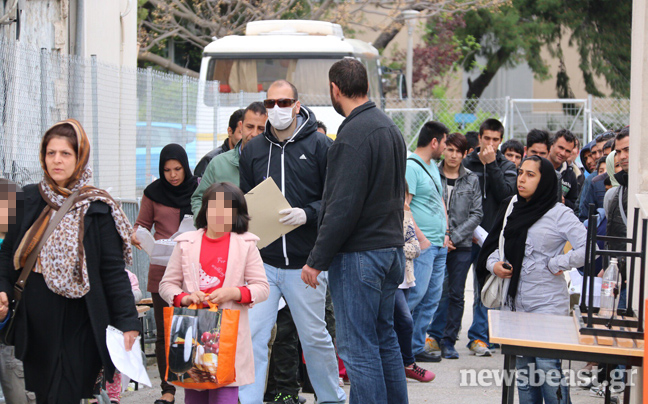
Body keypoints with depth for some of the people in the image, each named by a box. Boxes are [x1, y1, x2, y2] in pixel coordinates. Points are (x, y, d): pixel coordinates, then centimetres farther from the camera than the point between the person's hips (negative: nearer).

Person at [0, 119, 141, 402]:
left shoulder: (96, 209, -4)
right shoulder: (29, 200, 7)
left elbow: (114, 270, -6)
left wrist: (126, 322, -12)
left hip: (76, 324, -4)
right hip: (33, 322, 4)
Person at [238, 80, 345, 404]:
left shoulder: (320, 146, -2)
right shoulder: (253, 150, 10)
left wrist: (307, 214, -19)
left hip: (305, 264, -3)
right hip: (262, 261, 3)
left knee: (314, 337, 8)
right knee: (252, 336, -4)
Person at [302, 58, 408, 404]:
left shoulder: (353, 135, -17)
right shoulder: (390, 127, 13)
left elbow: (344, 207, -21)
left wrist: (317, 260, -16)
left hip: (358, 255, -9)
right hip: (391, 247, 9)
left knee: (359, 349, -4)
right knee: (384, 337, 17)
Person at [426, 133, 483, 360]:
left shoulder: (472, 181, 7)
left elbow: (476, 215, 3)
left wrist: (454, 237, -7)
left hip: (462, 246, 2)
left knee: (456, 295, 4)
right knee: (440, 292, -6)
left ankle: (449, 342, 13)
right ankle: (435, 336, 8)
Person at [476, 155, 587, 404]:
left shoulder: (559, 214, -8)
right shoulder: (511, 207, 11)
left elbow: (588, 249, -17)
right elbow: (493, 244, 20)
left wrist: (554, 265, -12)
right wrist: (494, 263, 0)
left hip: (547, 304, -6)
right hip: (515, 302, 7)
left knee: (547, 368, -11)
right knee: (523, 367, 12)